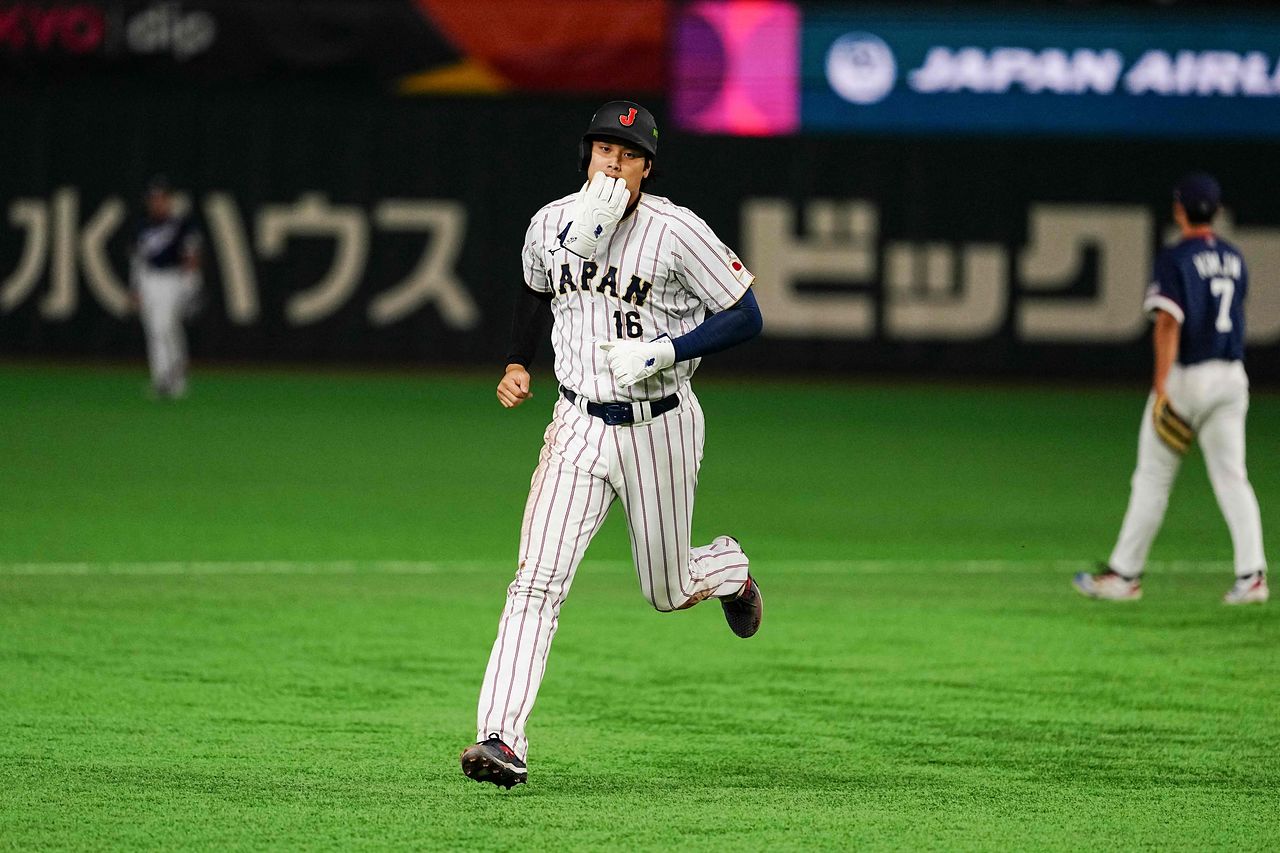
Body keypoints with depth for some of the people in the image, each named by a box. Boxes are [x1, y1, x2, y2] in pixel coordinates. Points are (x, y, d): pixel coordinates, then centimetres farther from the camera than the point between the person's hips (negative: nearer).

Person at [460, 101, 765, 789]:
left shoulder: (678, 233, -14)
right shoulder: (552, 224, -1)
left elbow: (746, 317, -10)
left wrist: (664, 352, -22)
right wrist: (517, 365, 7)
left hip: (659, 428, -2)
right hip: (580, 426, 2)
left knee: (668, 591, 14)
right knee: (537, 580, -16)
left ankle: (728, 569, 51)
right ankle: (502, 740, -22)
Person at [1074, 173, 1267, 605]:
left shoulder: (1175, 260, -11)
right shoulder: (1234, 258, 11)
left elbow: (1169, 325, -19)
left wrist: (1162, 389, -21)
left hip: (1185, 376, -6)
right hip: (1230, 376, 6)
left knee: (1152, 478, 4)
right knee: (1232, 477, 2)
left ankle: (1124, 574, 11)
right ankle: (1251, 574, -10)